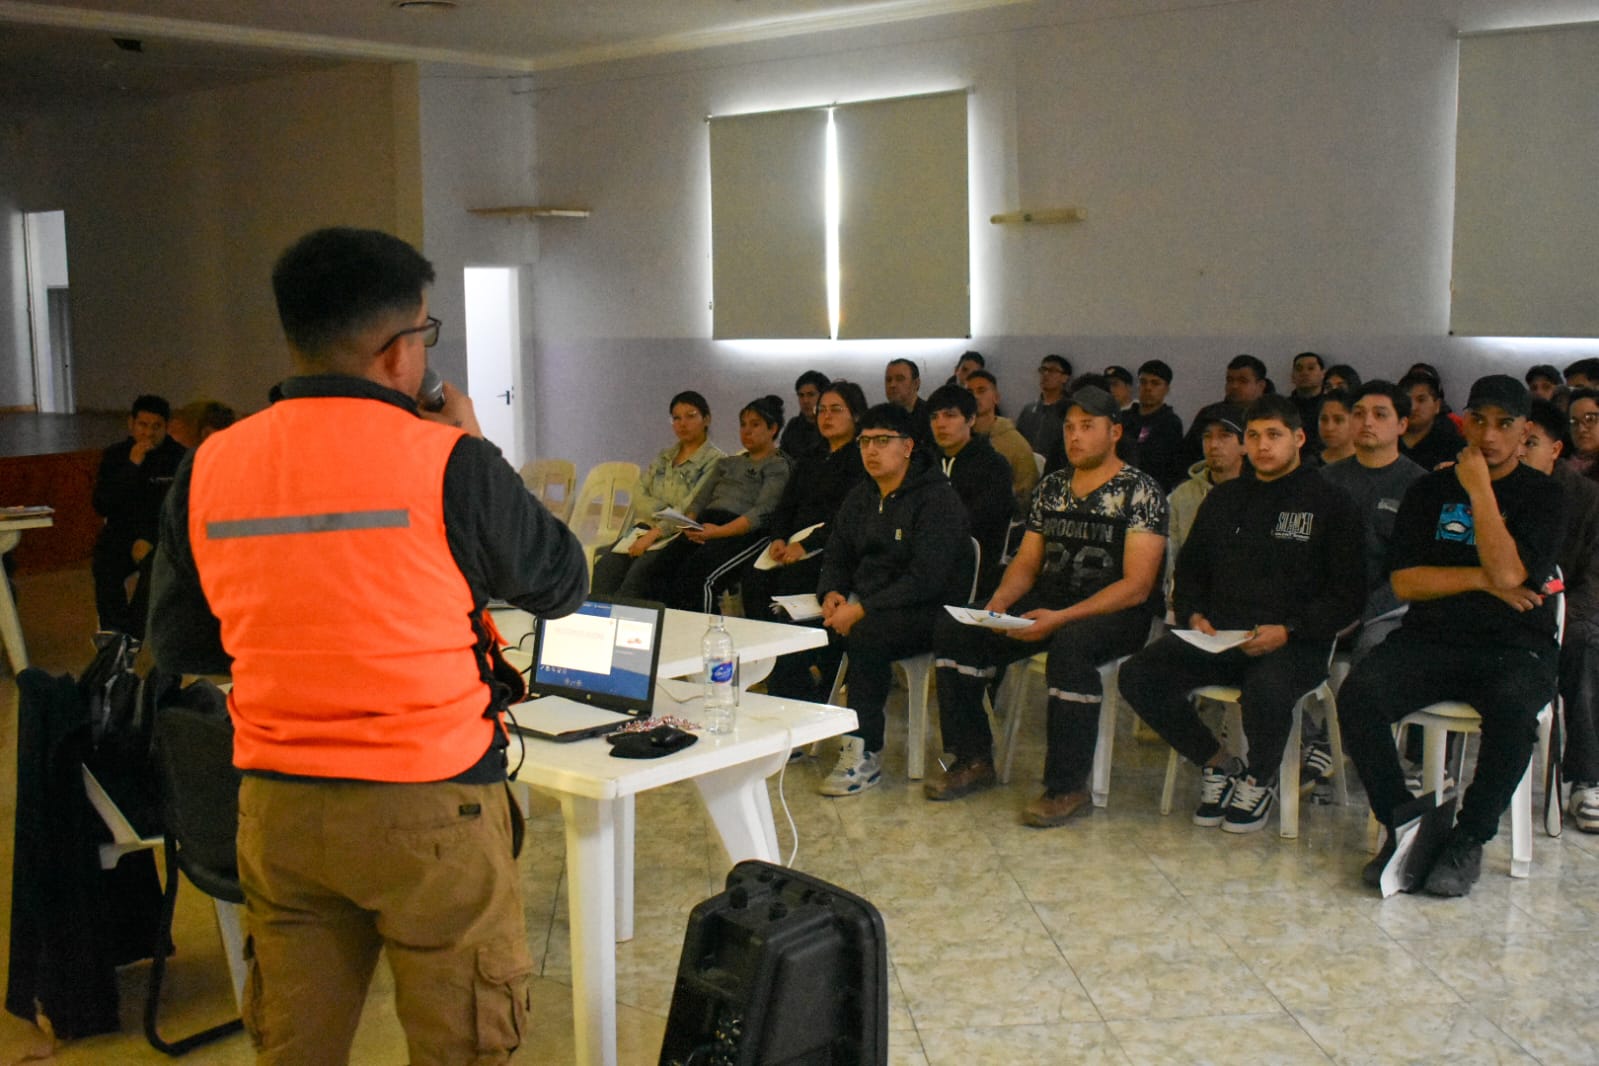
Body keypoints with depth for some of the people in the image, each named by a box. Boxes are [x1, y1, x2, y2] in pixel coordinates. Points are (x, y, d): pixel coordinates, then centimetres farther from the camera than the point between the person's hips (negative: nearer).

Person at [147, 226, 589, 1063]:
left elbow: (178, 645, 11)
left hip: (276, 807, 5)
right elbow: (562, 584, 3)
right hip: (429, 807, -4)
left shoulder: (208, 468, 0)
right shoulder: (448, 462, -12)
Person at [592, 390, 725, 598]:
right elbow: (640, 496, 12)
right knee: (606, 564, -24)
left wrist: (654, 534, -18)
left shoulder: (715, 461, -1)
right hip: (646, 528, 5)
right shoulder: (665, 456, 21)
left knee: (640, 570, -34)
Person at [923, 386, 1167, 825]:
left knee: (1071, 645, -39)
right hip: (1047, 601, 6)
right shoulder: (1051, 487, 12)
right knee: (953, 629, -12)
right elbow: (1027, 561, 15)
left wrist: (1060, 619, -25)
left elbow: (1136, 586, -15)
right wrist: (998, 603, -9)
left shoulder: (1141, 492, -7)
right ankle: (974, 760, -3)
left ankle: (1068, 785, -26)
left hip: (1113, 611, -6)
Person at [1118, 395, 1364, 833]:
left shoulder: (1330, 504, 3)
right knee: (1137, 675, -20)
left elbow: (1347, 596, -2)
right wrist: (1194, 615, 4)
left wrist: (1287, 631, -16)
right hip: (1218, 634, 5)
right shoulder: (1223, 499, 19)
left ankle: (1260, 780, -3)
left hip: (1294, 643, -4)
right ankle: (1218, 764, 2)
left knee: (1266, 690, -39)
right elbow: (1190, 568, 25)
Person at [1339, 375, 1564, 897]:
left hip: (1514, 648, -2)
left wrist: (1479, 489, -10)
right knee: (1357, 693, -27)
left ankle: (1469, 839, -16)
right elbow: (1404, 582, 3)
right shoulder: (1430, 491, 13)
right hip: (1430, 640, 2)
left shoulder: (1542, 494, 4)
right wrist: (1483, 579, -7)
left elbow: (1508, 572, -15)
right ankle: (1402, 825, -12)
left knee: (1513, 708, -37)